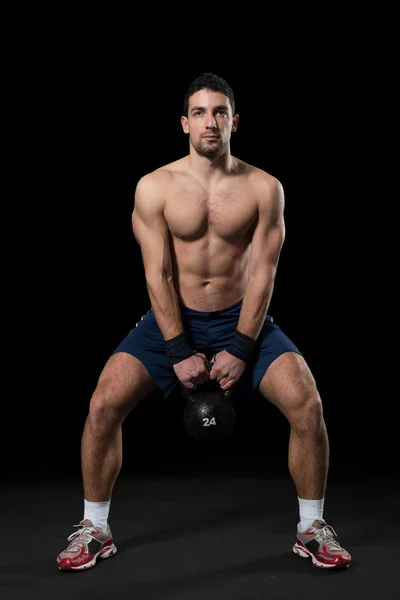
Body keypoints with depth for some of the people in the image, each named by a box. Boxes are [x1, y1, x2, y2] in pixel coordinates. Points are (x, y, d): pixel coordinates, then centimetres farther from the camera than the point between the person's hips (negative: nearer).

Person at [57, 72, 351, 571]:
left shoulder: (264, 188, -6)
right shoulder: (154, 188, -7)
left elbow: (262, 274, -9)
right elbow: (158, 275, -10)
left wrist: (240, 349, -15)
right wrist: (180, 352, -15)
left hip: (242, 319, 0)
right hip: (173, 319, 0)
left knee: (307, 405, -19)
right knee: (103, 405, -18)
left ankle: (312, 528, 4)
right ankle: (94, 529, 4)